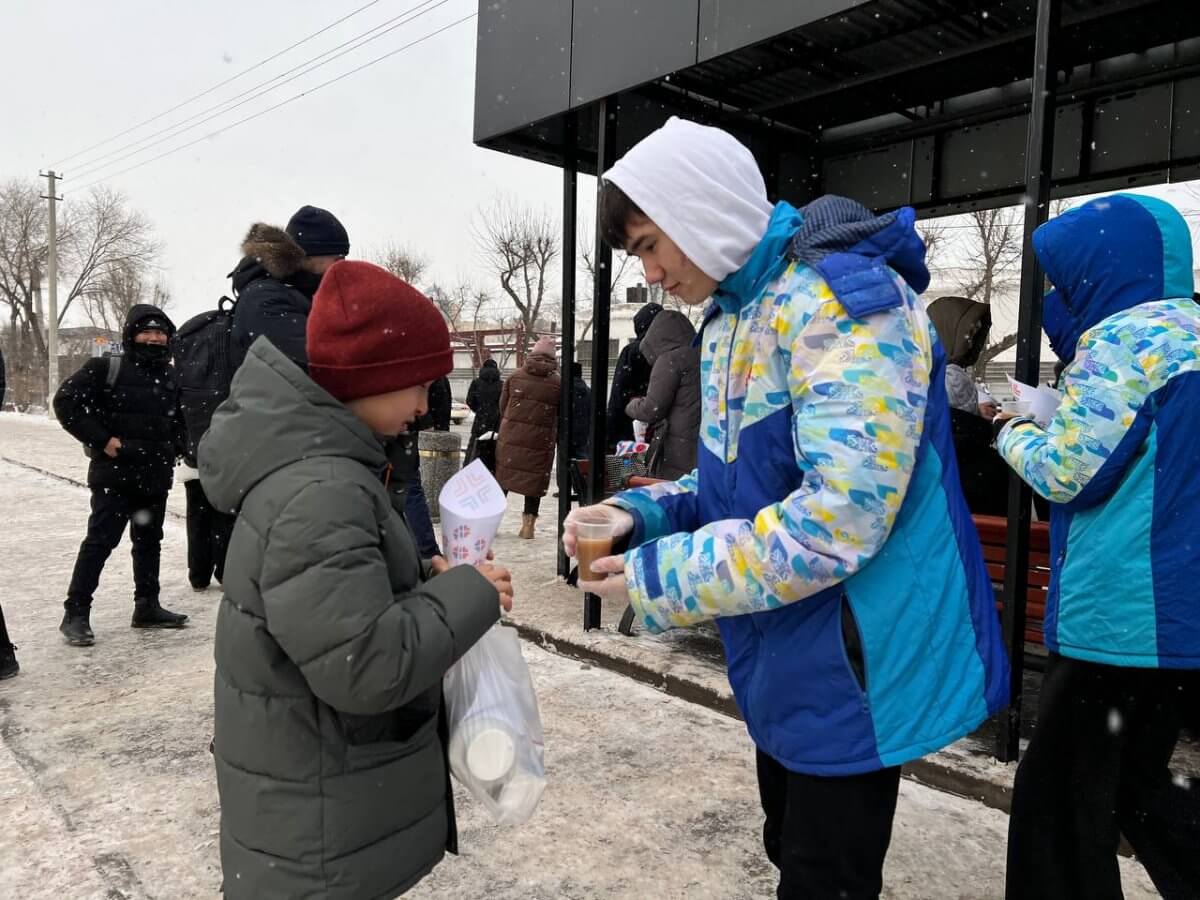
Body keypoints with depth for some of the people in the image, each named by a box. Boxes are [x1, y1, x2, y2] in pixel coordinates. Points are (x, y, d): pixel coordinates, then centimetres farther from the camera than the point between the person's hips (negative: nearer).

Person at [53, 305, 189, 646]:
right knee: (100, 541, -4)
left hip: (157, 476, 6)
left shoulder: (172, 378, 9)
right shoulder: (107, 369, -9)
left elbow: (181, 417, 24)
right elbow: (66, 401, -11)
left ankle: (147, 606, 26)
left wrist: (175, 446, 8)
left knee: (149, 541, 14)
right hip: (114, 474, -6)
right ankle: (75, 613, 6)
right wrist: (101, 440, -14)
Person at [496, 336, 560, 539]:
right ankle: (528, 524, 10)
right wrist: (553, 436, 14)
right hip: (541, 440, -2)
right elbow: (561, 415, 0)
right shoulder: (557, 383, -4)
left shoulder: (515, 376, 1)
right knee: (535, 479, 7)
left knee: (502, 475, 14)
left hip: (510, 436, 2)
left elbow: (502, 406, 8)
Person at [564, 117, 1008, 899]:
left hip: (851, 669, -8)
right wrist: (642, 516, -3)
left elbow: (840, 516, -30)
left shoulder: (844, 299, -22)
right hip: (785, 663, 9)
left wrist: (663, 579, -22)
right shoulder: (729, 319, 8)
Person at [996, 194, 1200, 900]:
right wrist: (1045, 412, 12)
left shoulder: (1128, 334, -15)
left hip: (1123, 612, -9)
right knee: (1139, 783, 22)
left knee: (1062, 800, 6)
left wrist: (1016, 434, 3)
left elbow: (1067, 471, -17)